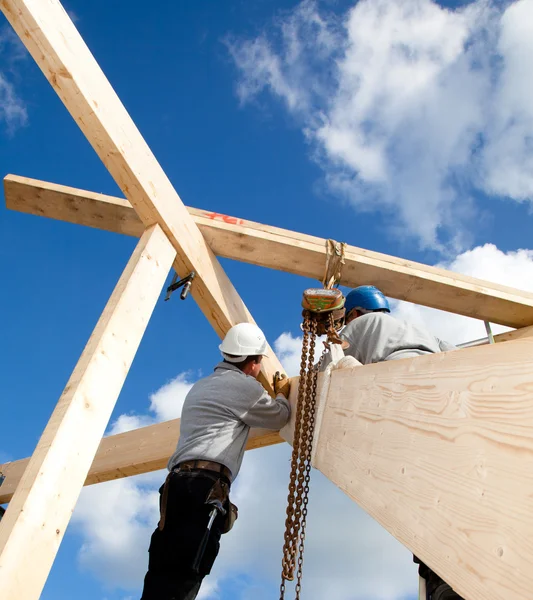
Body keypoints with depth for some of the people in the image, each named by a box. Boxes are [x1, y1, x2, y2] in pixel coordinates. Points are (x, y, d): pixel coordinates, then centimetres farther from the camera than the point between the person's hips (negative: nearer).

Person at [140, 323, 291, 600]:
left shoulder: (201, 386, 28)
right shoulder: (244, 386, 2)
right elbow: (279, 418, 16)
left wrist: (269, 395, 54)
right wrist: (282, 395, 38)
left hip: (180, 483, 9)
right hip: (205, 486, -9)